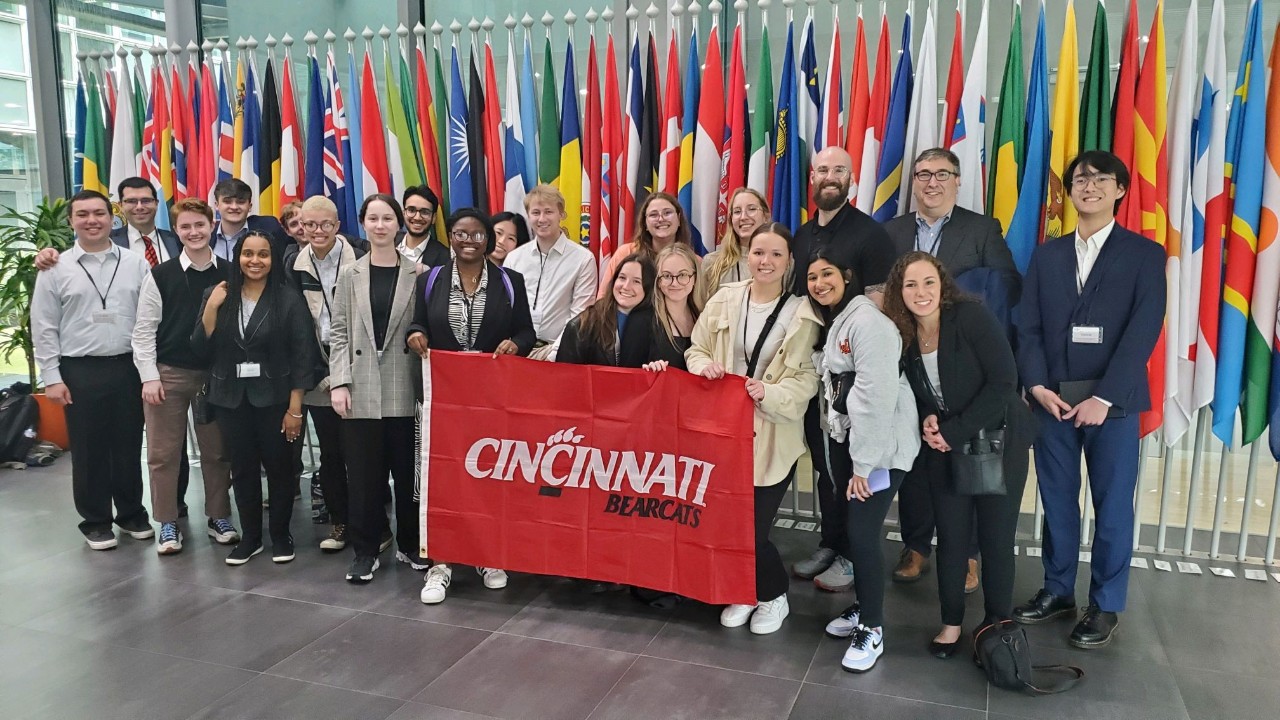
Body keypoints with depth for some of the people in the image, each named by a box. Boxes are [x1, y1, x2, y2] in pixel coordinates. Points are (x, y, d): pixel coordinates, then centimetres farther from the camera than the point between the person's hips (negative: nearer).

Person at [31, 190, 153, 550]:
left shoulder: (136, 264, 2)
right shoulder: (56, 269, 0)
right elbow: (44, 328, 0)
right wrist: (52, 378, -4)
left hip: (129, 367, 1)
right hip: (80, 371, -1)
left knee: (129, 446, 11)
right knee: (88, 450, 8)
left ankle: (132, 513, 27)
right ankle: (95, 521, 22)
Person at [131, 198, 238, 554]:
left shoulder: (228, 274, 2)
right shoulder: (161, 275, -2)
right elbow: (144, 330, -2)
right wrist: (149, 376, -7)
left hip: (215, 374, 1)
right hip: (168, 374, -1)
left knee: (217, 451, 8)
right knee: (163, 453, 4)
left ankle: (219, 517, 22)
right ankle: (168, 524, 16)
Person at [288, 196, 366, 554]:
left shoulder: (358, 260, -6)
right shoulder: (295, 266, 5)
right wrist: (318, 373, -4)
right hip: (317, 373, 3)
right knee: (329, 451, 9)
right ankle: (338, 522, 21)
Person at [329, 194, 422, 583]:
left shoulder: (417, 274, 4)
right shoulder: (351, 276, 9)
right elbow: (339, 333, 6)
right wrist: (339, 383, -4)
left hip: (404, 390, -1)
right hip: (361, 390, 1)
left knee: (408, 469, 7)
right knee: (363, 472, 3)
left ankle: (410, 544, 22)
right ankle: (364, 550, 16)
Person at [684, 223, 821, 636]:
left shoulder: (802, 315, -4)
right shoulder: (724, 301, 3)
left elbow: (808, 377, -5)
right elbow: (696, 350, 10)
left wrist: (770, 393, -22)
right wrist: (705, 366, -12)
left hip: (773, 437, -3)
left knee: (753, 526, -4)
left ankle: (773, 596, 25)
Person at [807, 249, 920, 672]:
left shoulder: (867, 320, -16)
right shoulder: (832, 323, 14)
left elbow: (875, 396, -21)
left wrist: (863, 464, -19)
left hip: (881, 445, -8)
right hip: (845, 440, 8)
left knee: (862, 533, -6)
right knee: (852, 529, 11)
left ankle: (872, 629, 9)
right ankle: (863, 607, 27)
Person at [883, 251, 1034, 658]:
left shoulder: (971, 317, -17)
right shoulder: (901, 334, -3)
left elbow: (1003, 381, -20)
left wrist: (955, 431, -19)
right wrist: (926, 422, -11)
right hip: (944, 449, 4)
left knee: (995, 537, 4)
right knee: (951, 537, 7)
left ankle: (997, 623, 24)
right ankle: (951, 623, 23)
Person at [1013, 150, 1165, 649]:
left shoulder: (1145, 255, 2)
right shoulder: (1047, 255, 12)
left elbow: (1144, 331, -8)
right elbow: (1028, 327, 6)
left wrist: (1104, 398, -15)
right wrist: (1038, 386, -8)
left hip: (1113, 402, -2)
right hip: (1052, 399, 3)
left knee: (1112, 507, 5)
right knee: (1057, 501, 10)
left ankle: (1106, 606, 19)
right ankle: (1057, 590, 25)